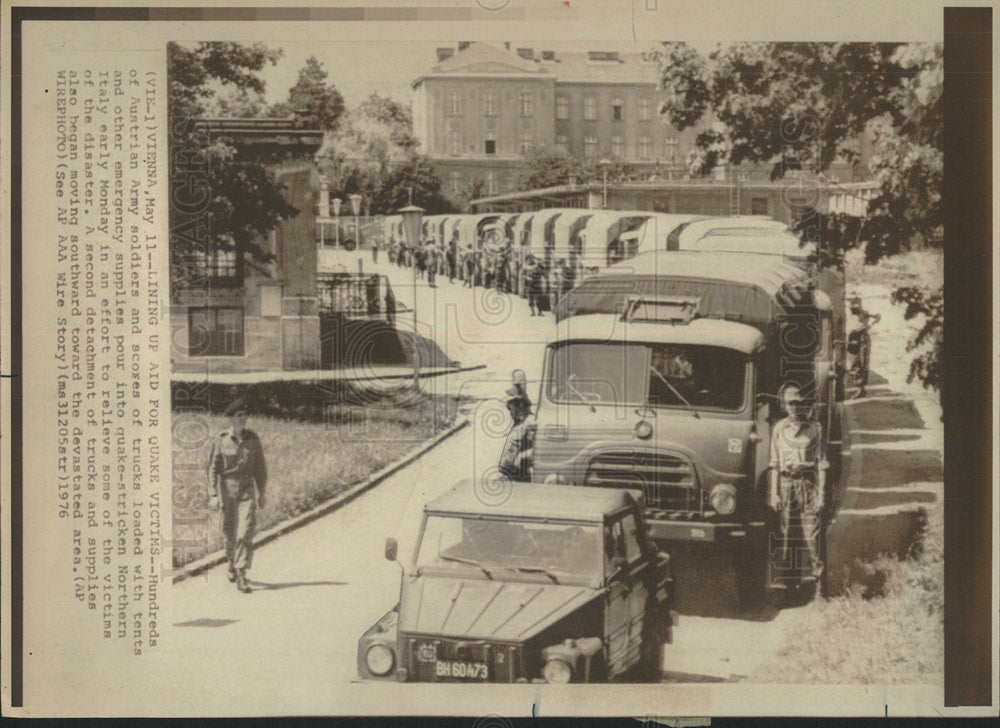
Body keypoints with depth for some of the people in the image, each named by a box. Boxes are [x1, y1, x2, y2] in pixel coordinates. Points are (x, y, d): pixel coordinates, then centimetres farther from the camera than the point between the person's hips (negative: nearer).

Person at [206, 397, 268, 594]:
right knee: (230, 532, 12)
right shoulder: (221, 440, -4)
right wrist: (213, 495, -9)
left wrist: (262, 493, 9)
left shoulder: (252, 438, 1)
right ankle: (233, 562, 40)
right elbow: (213, 467, -3)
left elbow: (260, 467, 8)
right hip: (227, 490, 0)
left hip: (248, 490, 0)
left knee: (245, 533, -12)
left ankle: (241, 576, -11)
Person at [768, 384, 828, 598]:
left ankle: (817, 578, -2)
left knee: (812, 534, -7)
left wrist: (821, 494, -3)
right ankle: (790, 581, 12)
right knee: (786, 534, 3)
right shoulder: (779, 428, 9)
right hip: (786, 485, 2)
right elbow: (774, 463, 11)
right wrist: (774, 493, 5)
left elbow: (821, 463, 3)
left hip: (808, 485, -2)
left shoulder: (815, 428, 2)